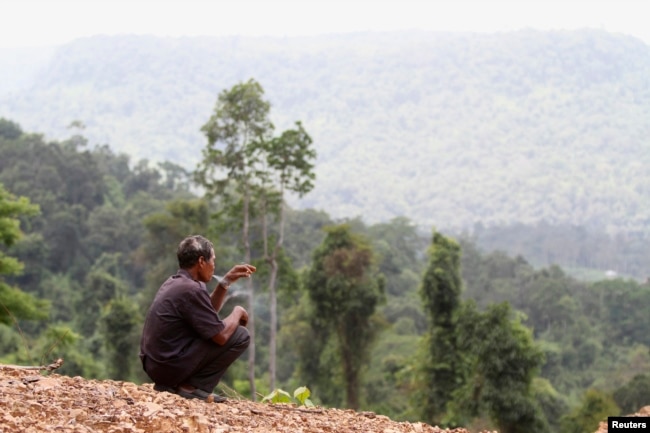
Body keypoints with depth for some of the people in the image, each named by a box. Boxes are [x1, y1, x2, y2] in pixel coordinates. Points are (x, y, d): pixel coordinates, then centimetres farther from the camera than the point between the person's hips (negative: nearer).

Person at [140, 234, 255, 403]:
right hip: (171, 367, -9)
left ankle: (171, 384, 13)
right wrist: (237, 312, 3)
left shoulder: (173, 282, 11)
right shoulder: (191, 290, -18)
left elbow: (207, 314, 25)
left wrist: (226, 281, 17)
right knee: (240, 335, -4)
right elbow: (221, 335, -16)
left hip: (153, 366, 9)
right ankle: (193, 387, -4)